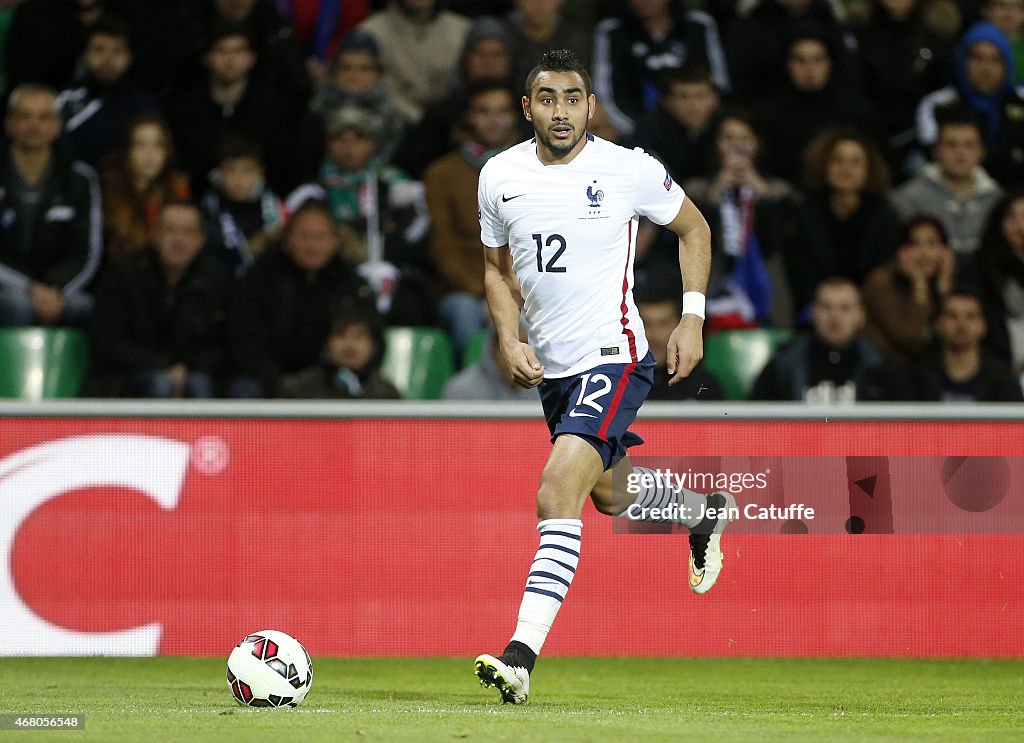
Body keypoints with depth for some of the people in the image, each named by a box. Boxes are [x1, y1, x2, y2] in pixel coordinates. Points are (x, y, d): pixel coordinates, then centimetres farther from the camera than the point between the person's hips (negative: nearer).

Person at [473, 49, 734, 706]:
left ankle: (522, 656, -27)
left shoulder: (630, 170, -11)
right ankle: (704, 511, 58)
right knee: (611, 493, 24)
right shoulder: (500, 176, 0)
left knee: (558, 493, -23)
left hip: (613, 357, -6)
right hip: (551, 365, 6)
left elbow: (694, 228, 6)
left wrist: (693, 318, -2)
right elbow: (499, 265, 15)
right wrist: (510, 340, -1)